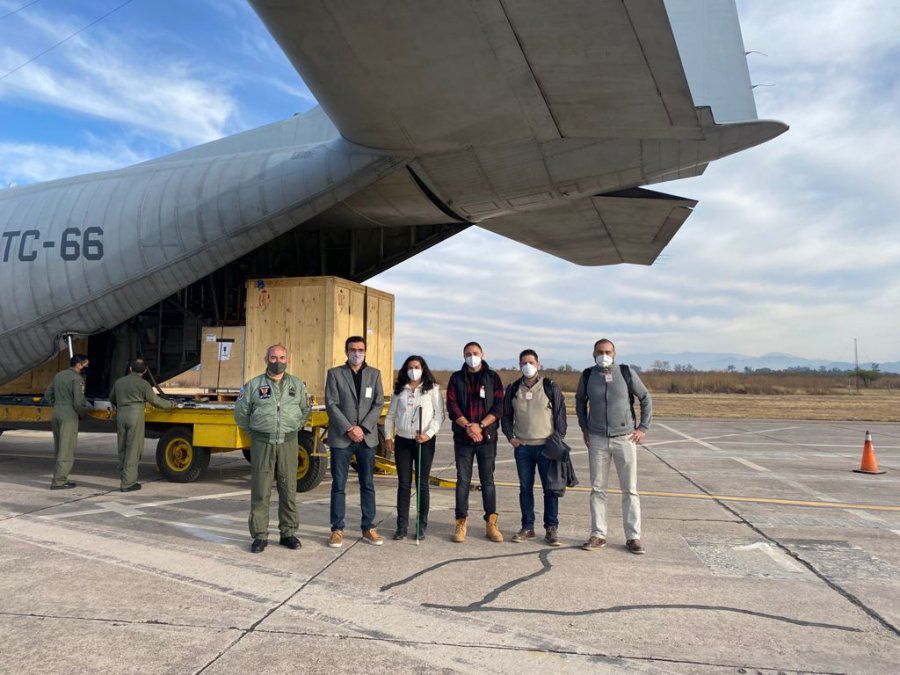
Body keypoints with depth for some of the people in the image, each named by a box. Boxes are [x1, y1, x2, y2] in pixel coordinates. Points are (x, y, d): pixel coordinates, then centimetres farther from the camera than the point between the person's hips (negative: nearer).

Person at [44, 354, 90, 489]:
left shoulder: (59, 375, 13)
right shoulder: (77, 379, -13)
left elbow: (48, 395, 18)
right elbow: (79, 402, -19)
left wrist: (57, 407, 17)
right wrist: (82, 414, -1)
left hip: (56, 413, 9)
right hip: (69, 416, -9)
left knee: (59, 449, 15)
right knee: (67, 450, -3)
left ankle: (60, 478, 21)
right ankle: (58, 482, -3)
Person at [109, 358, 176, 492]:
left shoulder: (119, 382, 14)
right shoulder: (143, 384, -3)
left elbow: (111, 399, 29)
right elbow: (155, 401, -1)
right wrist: (172, 404, 14)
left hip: (120, 415, 5)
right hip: (135, 415, -5)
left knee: (122, 449, 14)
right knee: (133, 450, -2)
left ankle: (124, 476, 17)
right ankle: (128, 483, -3)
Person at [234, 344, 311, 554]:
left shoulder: (297, 385, 6)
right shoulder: (254, 385, 1)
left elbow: (306, 409, 21)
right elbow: (240, 413, 10)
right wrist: (254, 432, 13)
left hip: (288, 443, 2)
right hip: (262, 443, -1)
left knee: (288, 490, 6)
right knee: (260, 491, 0)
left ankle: (288, 533, 17)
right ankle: (260, 536, 10)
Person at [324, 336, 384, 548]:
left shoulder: (374, 374, 8)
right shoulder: (334, 374, 1)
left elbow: (378, 404, 1)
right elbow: (331, 405, -7)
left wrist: (362, 428, -11)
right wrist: (349, 429, -14)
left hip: (367, 437, 2)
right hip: (341, 438, -2)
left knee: (368, 484, 9)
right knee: (338, 485, 3)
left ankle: (369, 528, 18)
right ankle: (337, 530, 12)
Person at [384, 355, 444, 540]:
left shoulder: (432, 389, 1)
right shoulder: (400, 390, 11)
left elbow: (439, 415, -4)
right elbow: (391, 415, 15)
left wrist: (429, 434, -17)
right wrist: (388, 436, 7)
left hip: (425, 442, -3)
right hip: (402, 441, 3)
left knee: (422, 484, 4)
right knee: (403, 484, 4)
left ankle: (422, 525, 11)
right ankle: (402, 525, 10)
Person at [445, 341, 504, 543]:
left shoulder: (493, 378, 5)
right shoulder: (456, 378, 7)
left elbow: (499, 407, -3)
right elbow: (452, 405, -2)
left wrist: (480, 425, -14)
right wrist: (467, 426, -15)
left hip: (487, 436, 0)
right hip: (462, 437, 1)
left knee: (488, 480, 5)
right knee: (463, 480, 3)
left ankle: (491, 523, 11)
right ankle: (461, 523, 10)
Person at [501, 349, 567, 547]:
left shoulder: (551, 387, 0)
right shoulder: (513, 389, 8)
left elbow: (560, 415, 2)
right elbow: (506, 416, 16)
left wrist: (559, 440, -4)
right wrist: (510, 437, 4)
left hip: (546, 446, -2)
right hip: (522, 447, 3)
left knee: (550, 488, 0)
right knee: (525, 488, 8)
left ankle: (551, 529, 10)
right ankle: (527, 527, 18)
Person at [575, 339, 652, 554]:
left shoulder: (626, 372, -3)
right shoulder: (588, 375, 2)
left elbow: (646, 399, 5)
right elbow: (580, 401, 19)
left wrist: (643, 427, 0)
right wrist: (584, 428, 12)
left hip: (625, 438, -1)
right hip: (597, 440, 2)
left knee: (630, 490, 2)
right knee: (597, 489, 5)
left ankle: (633, 537, 11)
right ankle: (598, 535, 14)